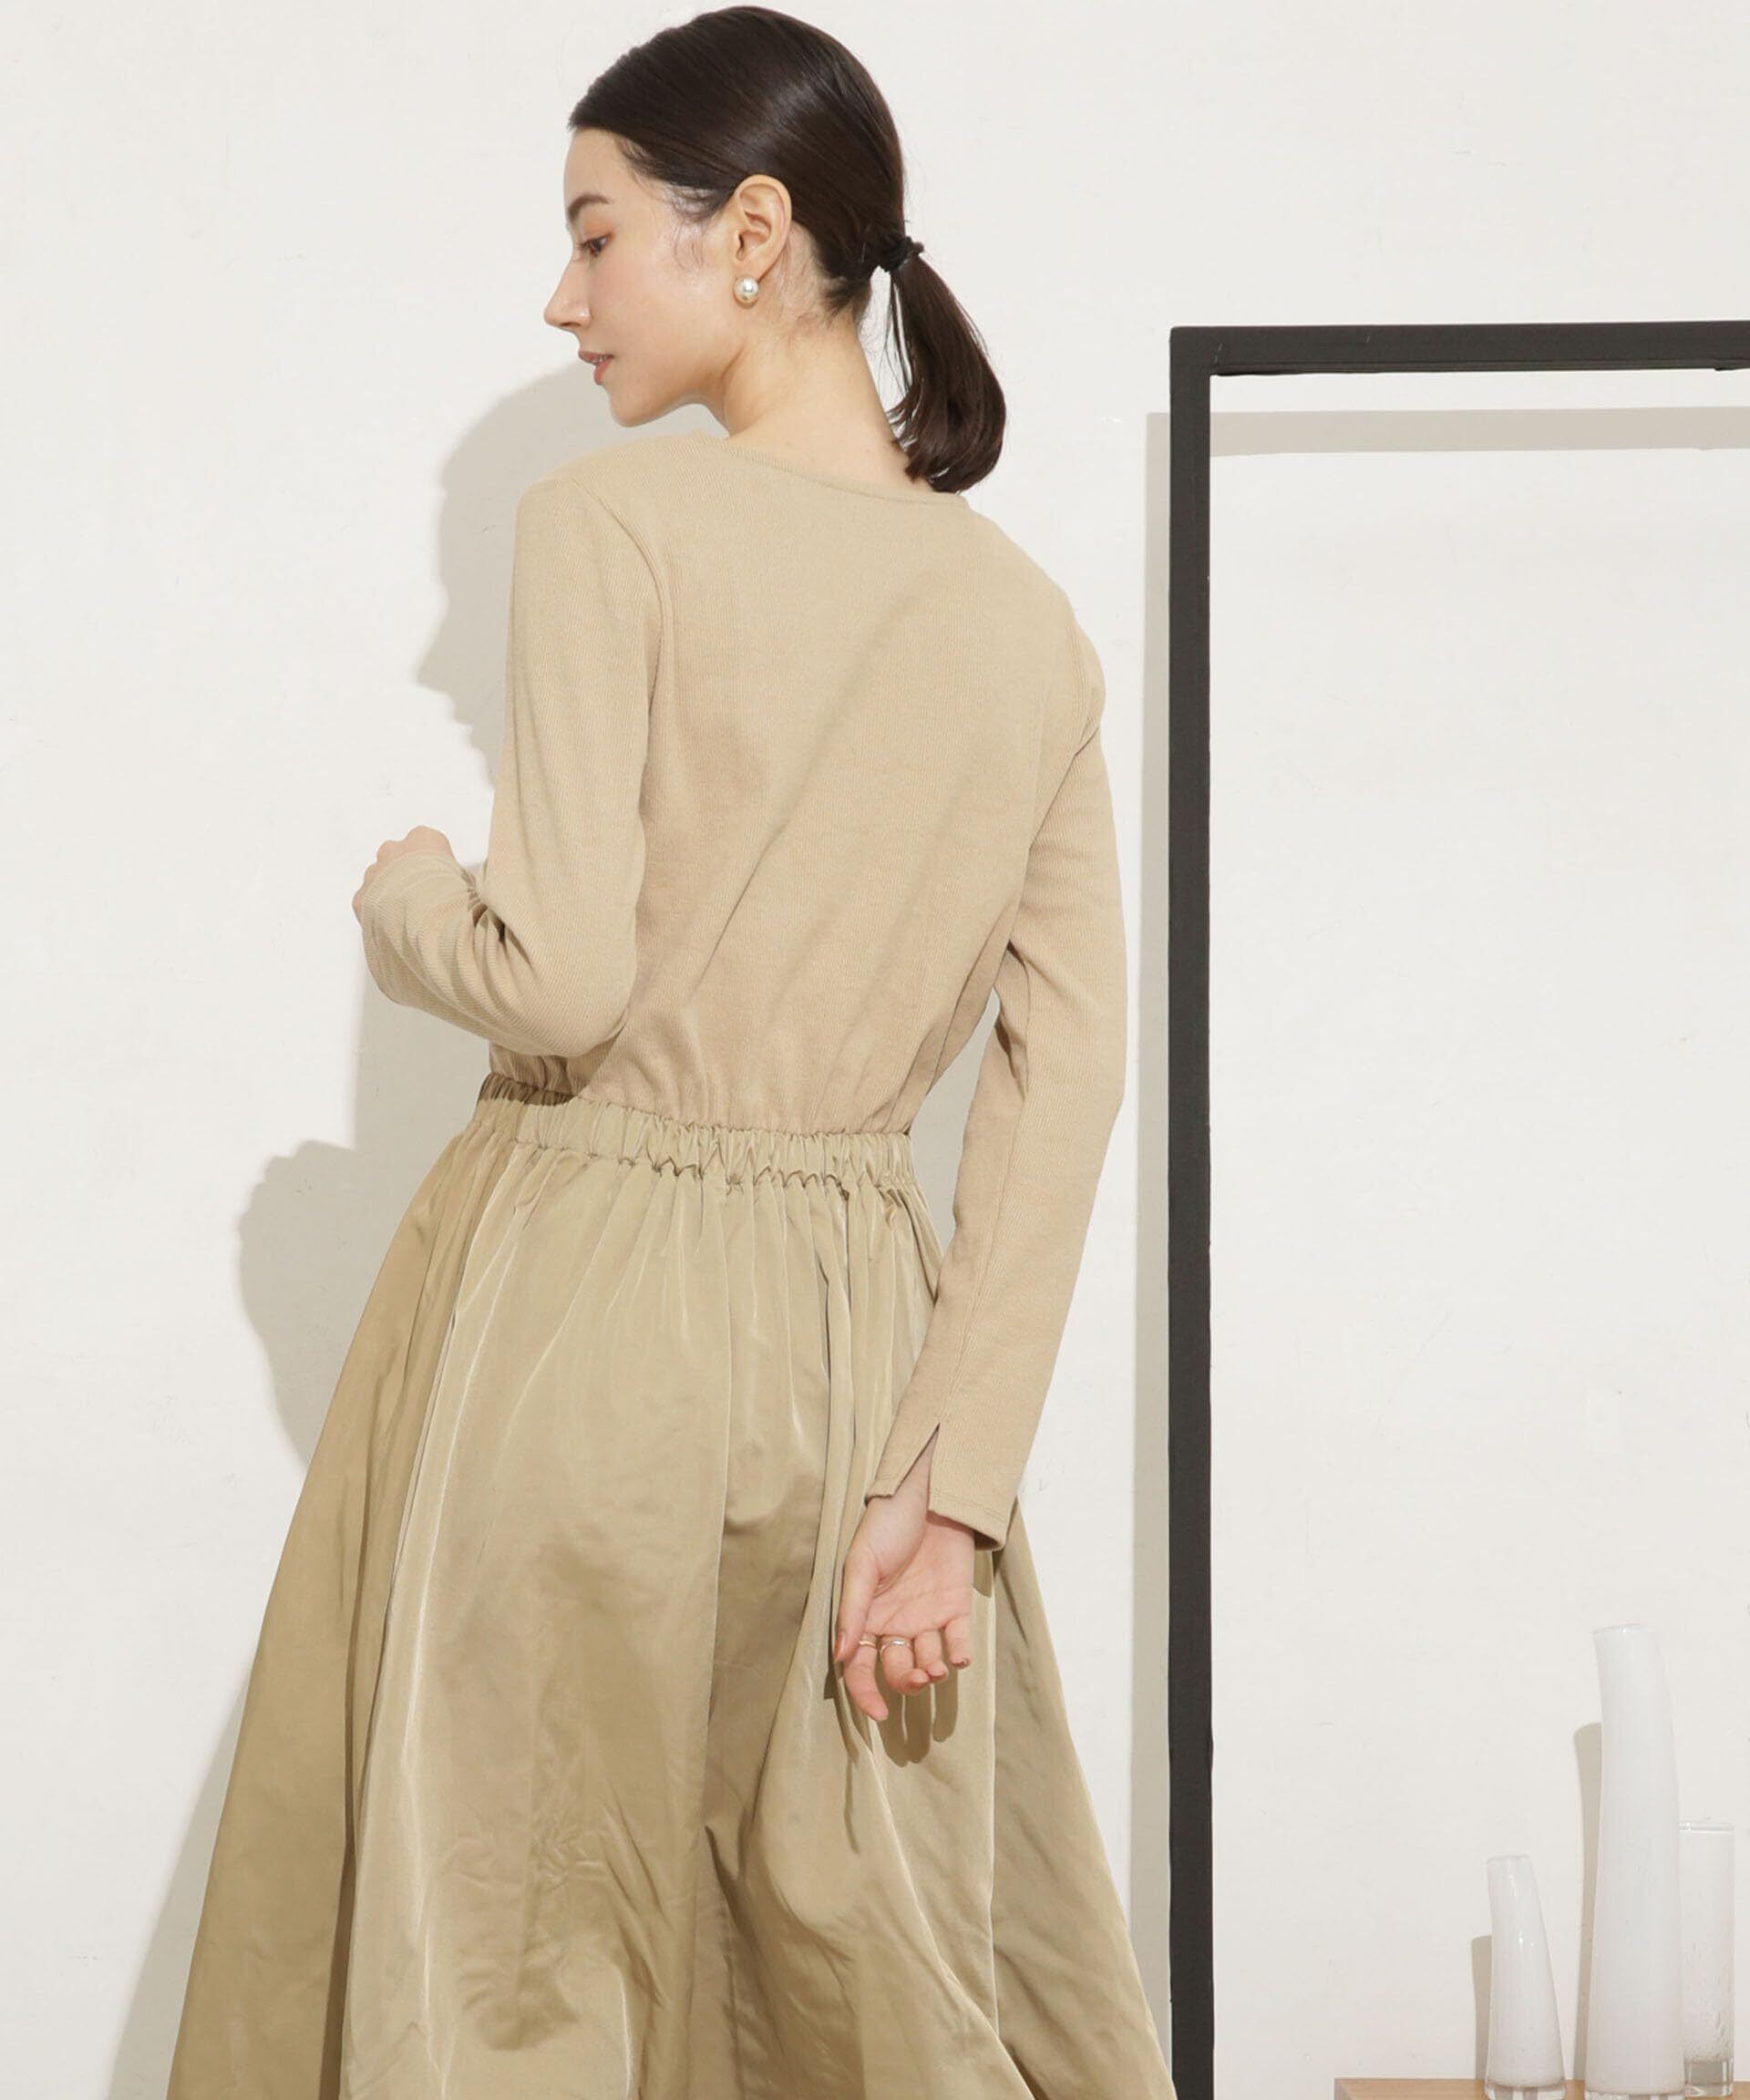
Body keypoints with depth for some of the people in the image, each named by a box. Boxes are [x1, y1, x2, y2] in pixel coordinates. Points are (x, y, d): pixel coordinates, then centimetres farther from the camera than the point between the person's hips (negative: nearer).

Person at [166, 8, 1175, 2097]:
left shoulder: (609, 523, -10)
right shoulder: (1030, 616, 6)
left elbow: (560, 982, -17)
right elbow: (1066, 1081, 1)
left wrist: (403, 895, 5)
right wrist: (957, 1485, 0)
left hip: (578, 1295, -5)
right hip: (855, 1322, 5)